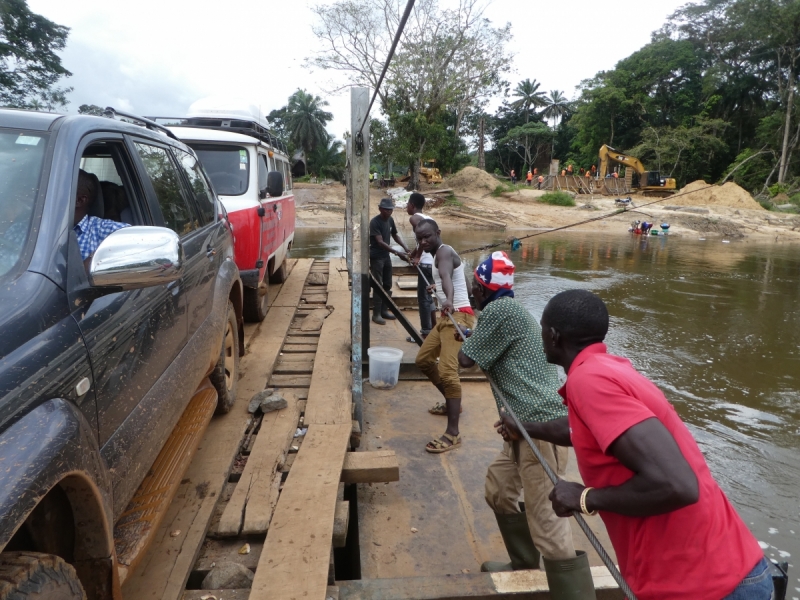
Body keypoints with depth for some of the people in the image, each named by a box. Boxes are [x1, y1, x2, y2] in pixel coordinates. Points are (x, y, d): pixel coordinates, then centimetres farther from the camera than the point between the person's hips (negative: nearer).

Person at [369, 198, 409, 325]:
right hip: (376, 257, -8)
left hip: (386, 256, 8)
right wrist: (397, 253, -31)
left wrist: (405, 248, 0)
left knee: (387, 286, 12)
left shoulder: (390, 220, 4)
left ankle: (384, 310, 23)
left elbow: (395, 235, 16)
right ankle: (376, 314, 1)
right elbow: (380, 242, -26)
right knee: (378, 286, -6)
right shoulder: (375, 222, -19)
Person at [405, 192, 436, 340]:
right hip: (434, 261, 9)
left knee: (423, 298, 0)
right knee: (427, 296, 19)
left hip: (426, 263, -9)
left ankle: (425, 333, 6)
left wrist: (417, 257, -19)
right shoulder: (427, 218, 20)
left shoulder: (414, 218, -7)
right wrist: (412, 254, 34)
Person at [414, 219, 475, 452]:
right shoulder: (439, 254, 17)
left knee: (447, 370, -20)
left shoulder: (444, 252, -12)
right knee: (423, 359, 19)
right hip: (446, 316, 11)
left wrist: (449, 300, -55)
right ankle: (452, 403, 34)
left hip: (458, 315, -11)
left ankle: (453, 433, -20)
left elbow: (447, 277, -35)